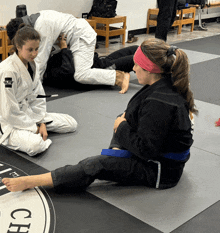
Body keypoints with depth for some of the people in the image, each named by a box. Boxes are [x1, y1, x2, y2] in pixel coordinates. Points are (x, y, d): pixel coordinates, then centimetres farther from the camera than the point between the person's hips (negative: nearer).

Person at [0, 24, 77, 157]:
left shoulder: (30, 64, 3)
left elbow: (38, 96, 6)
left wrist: (42, 123, -5)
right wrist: (34, 128, -17)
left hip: (29, 114, 8)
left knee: (72, 124, 5)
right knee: (35, 145, -36)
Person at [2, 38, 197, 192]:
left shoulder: (158, 103, -30)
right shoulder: (168, 86, 0)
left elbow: (146, 149, -29)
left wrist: (122, 127, -14)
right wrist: (126, 120, -1)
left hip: (161, 170, -10)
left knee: (97, 166, -17)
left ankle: (32, 182, -12)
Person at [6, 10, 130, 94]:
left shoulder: (42, 27, -25)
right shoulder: (36, 18, 6)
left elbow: (42, 57, -22)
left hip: (82, 37, -10)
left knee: (81, 75, -22)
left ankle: (120, 76, -21)